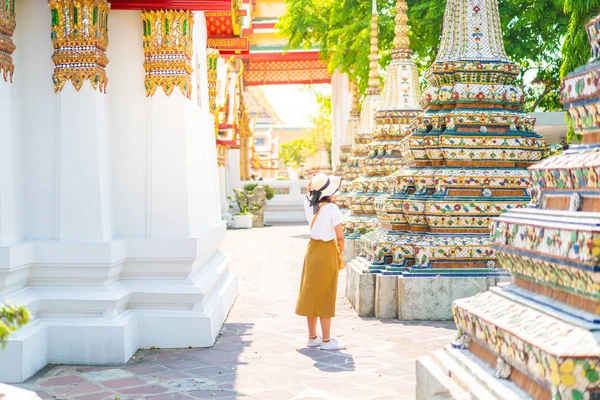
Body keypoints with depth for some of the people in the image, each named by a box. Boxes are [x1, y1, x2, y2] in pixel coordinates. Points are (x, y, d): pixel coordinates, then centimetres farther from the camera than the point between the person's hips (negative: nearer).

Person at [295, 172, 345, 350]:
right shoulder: (332, 209, -18)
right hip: (327, 251, -6)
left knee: (311, 293, 13)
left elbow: (309, 192, 24)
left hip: (312, 250, 6)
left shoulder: (308, 205, -1)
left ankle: (312, 337, 21)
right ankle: (326, 340, 7)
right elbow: (340, 237, -16)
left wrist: (313, 183, 7)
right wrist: (340, 250, 2)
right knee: (325, 297, 1)